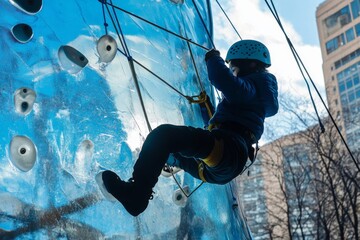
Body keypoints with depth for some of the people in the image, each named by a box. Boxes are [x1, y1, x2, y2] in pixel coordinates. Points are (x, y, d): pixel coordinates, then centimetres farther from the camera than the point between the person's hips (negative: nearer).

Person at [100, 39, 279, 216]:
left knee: (164, 134, -28)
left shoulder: (254, 83, 0)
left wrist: (213, 59, -2)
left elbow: (225, 82, -22)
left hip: (229, 153, -11)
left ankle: (136, 193, -35)